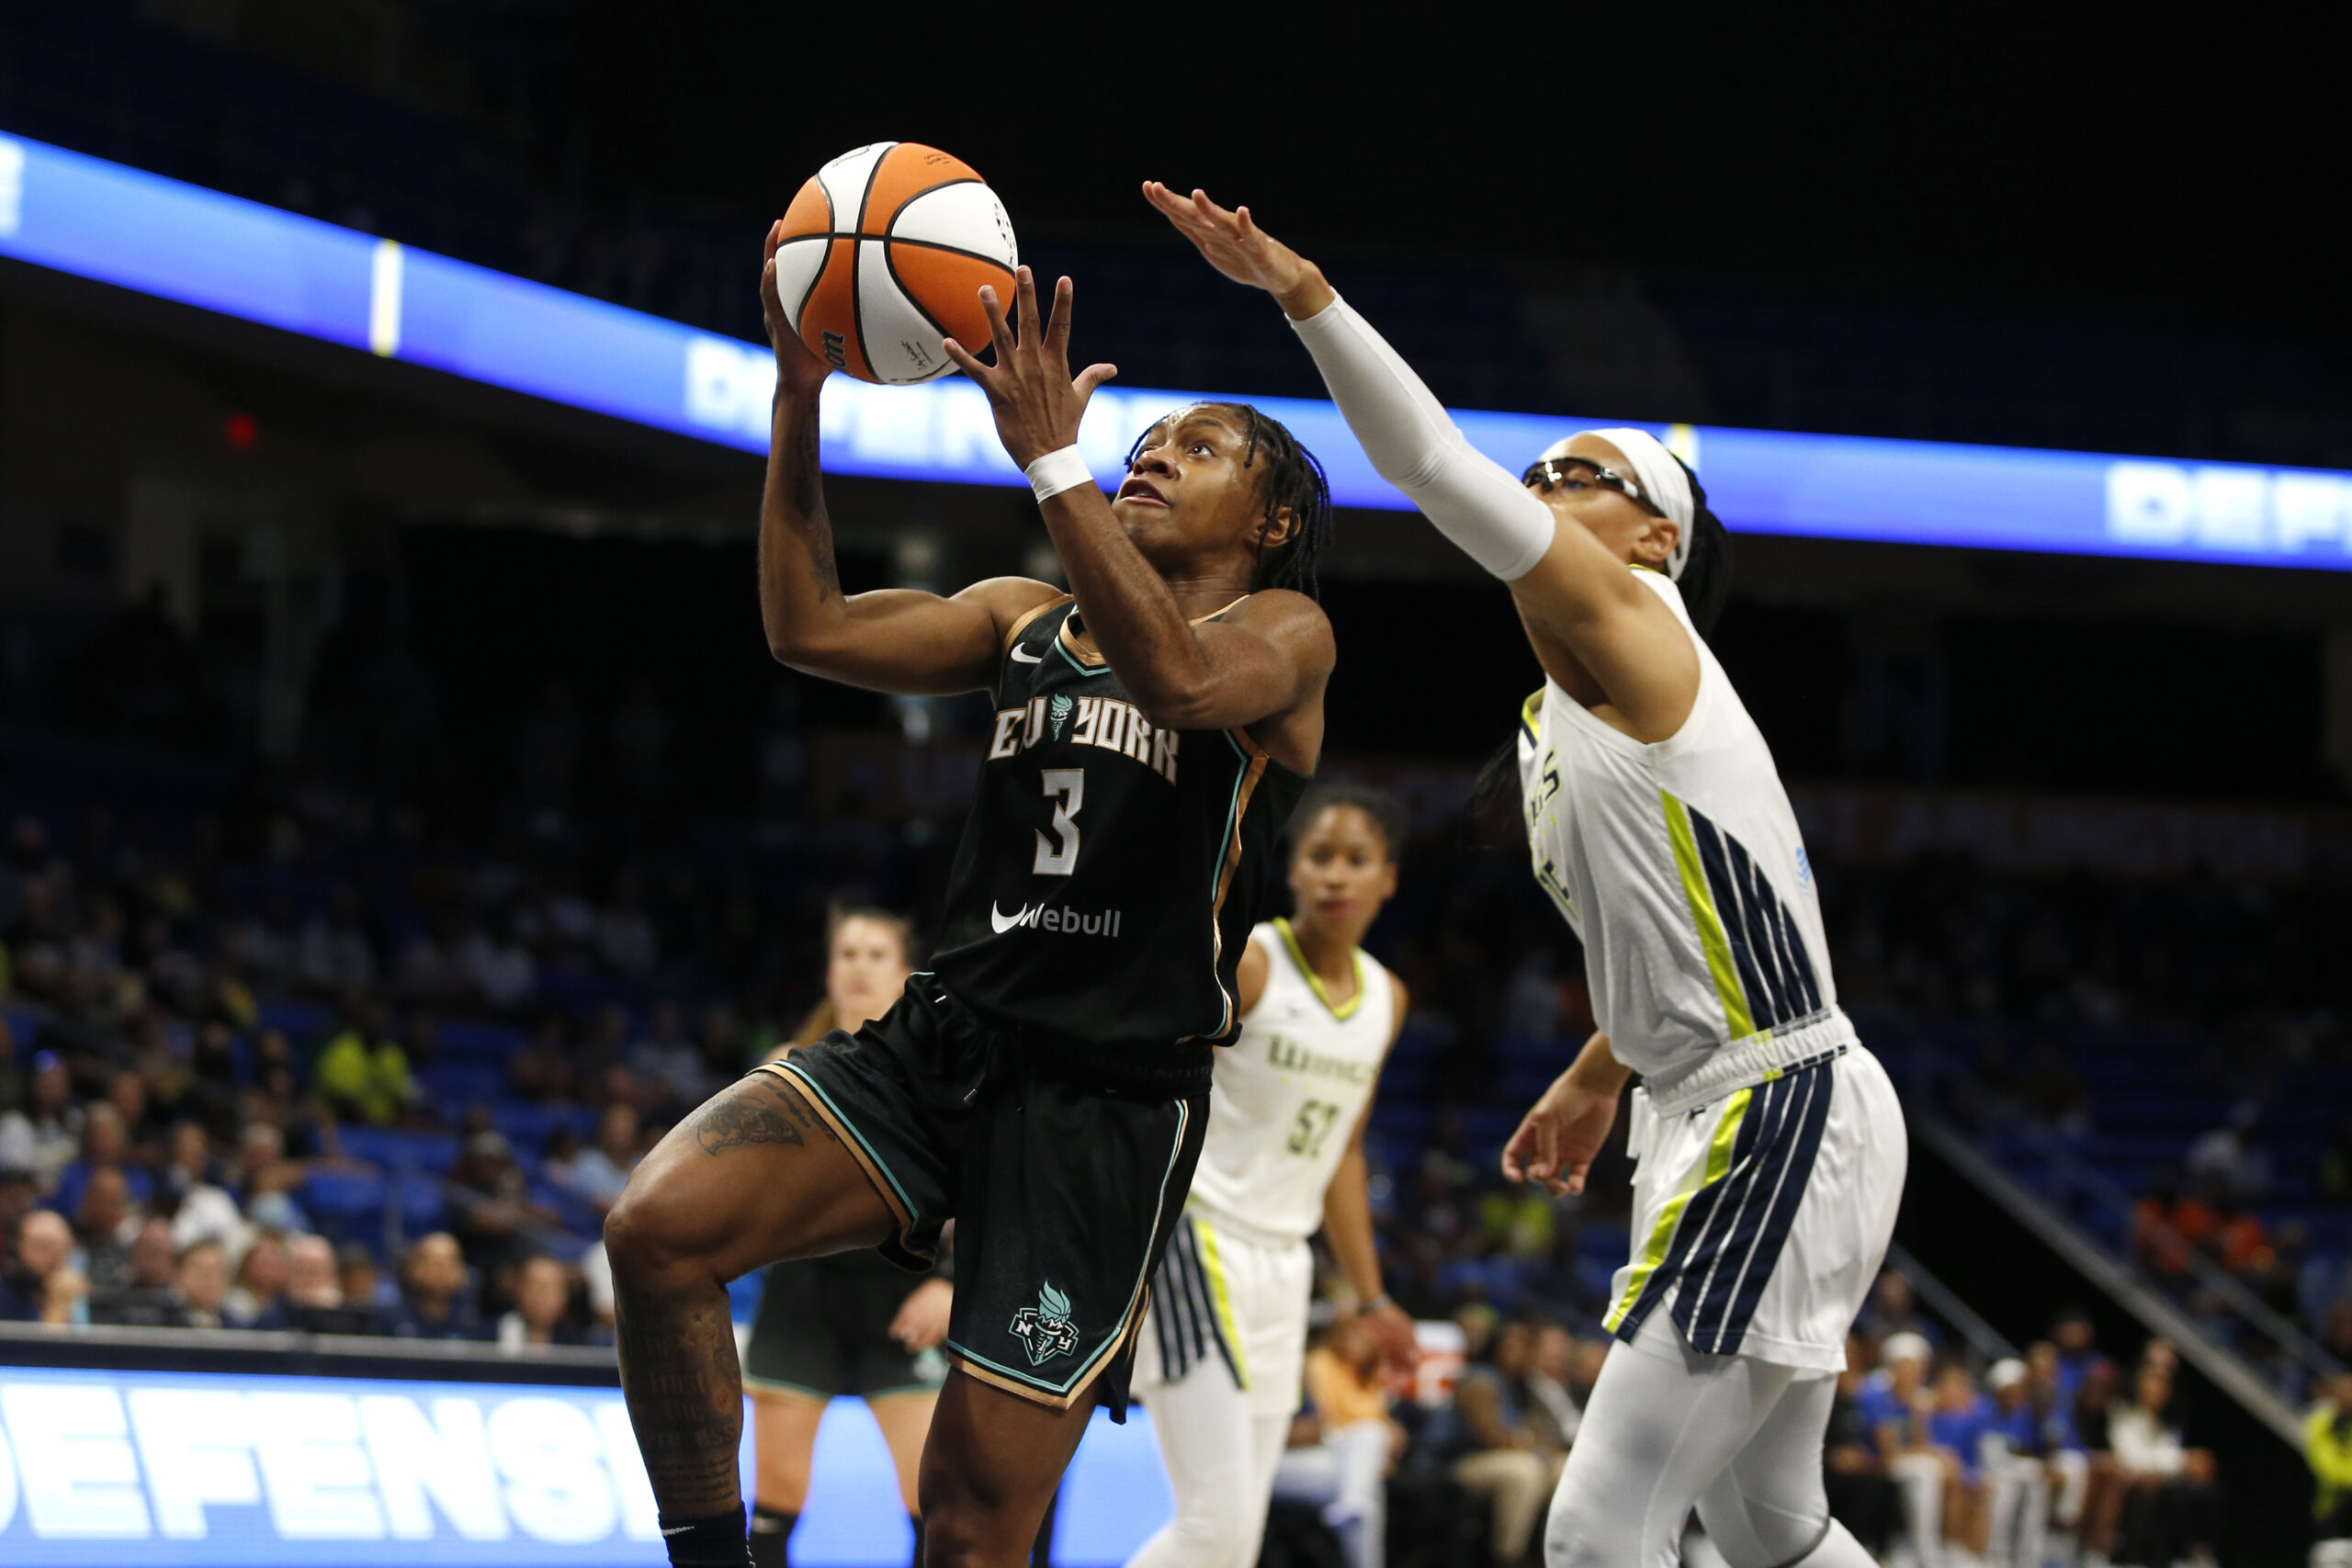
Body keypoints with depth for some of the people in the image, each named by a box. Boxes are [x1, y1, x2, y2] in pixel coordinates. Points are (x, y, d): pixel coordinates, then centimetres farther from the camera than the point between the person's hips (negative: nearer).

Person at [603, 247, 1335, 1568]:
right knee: (659, 1225, -22)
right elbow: (810, 629, 9)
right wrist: (800, 397, 0)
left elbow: (1183, 680, -21)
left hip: (1108, 1100, -5)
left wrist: (1050, 456, -25)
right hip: (940, 1045, 5)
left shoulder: (1285, 633, 3)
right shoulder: (1027, 620, 20)